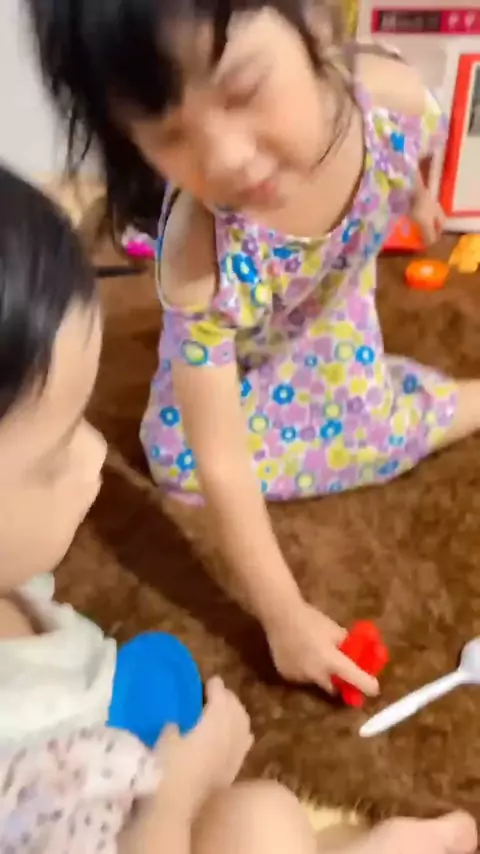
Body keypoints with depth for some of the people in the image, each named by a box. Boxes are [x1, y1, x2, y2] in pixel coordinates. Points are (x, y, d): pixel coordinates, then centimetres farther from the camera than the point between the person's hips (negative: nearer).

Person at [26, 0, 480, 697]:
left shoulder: (391, 93, -38)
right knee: (183, 459, -7)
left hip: (332, 299, 2)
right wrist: (284, 618, -32)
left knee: (369, 427, -7)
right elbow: (220, 462, -37)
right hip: (236, 339, -1)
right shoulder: (202, 265, -47)